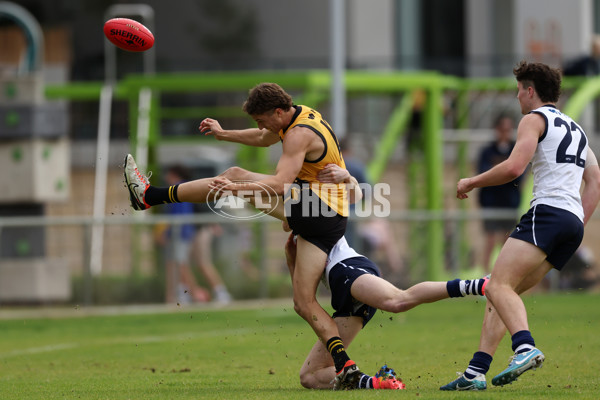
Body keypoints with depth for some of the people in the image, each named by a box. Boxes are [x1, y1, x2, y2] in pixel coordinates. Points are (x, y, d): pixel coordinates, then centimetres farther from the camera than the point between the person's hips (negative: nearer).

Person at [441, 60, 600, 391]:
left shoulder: (535, 119, 2)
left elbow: (513, 167, -12)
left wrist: (470, 183, 1)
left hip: (548, 211, -9)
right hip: (573, 221, 9)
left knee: (499, 286, -20)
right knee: (501, 292, 10)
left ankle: (525, 348, -46)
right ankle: (475, 372, 1)